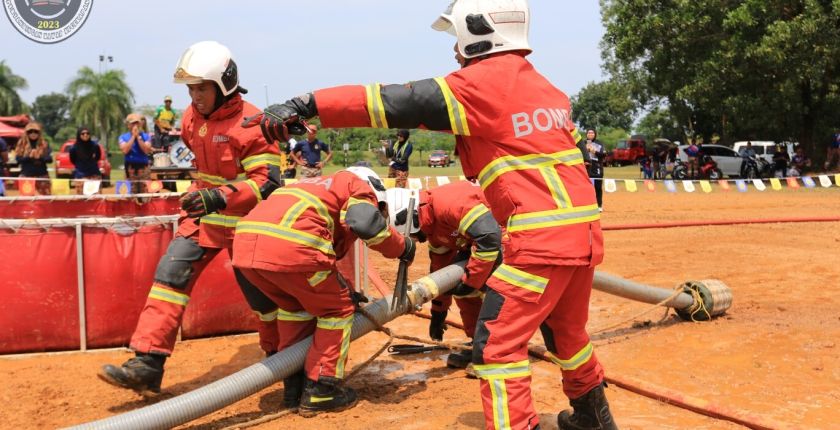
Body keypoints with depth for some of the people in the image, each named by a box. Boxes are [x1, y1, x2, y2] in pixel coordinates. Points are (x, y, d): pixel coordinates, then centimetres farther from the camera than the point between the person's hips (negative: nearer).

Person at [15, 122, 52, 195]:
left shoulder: (44, 144, 5)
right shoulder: (22, 144, 5)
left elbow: (50, 159, -2)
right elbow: (18, 159, -2)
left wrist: (39, 157, -18)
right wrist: (29, 156, -17)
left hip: (42, 175, 0)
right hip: (26, 176, 0)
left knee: (47, 196, -1)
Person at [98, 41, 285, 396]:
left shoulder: (250, 123, -19)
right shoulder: (192, 117, 4)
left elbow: (267, 181, -23)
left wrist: (221, 197, -32)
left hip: (243, 222, -6)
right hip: (203, 213, 6)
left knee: (260, 293, 4)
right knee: (171, 273, -8)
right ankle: (148, 364, -8)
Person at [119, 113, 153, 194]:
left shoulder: (146, 136, 7)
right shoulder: (123, 137, 6)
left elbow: (147, 150, -8)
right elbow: (125, 150, -12)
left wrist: (138, 137, -8)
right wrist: (133, 136, -8)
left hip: (144, 168, 0)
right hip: (130, 169, 0)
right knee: (131, 194, -2)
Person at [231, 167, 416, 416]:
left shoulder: (319, 189, 40)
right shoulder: (359, 185, 18)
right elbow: (367, 224, -4)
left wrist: (341, 290, 39)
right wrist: (403, 248, 13)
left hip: (245, 244, 8)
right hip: (289, 247, -8)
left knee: (296, 307, 30)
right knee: (337, 310, 14)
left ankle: (294, 388, 32)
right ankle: (319, 393, 15)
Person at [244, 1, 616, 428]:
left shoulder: (484, 82, -9)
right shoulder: (544, 86, 15)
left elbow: (399, 104, -15)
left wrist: (307, 105, -16)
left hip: (541, 237, -9)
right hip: (584, 232, 9)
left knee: (497, 345, -1)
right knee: (565, 331, 27)